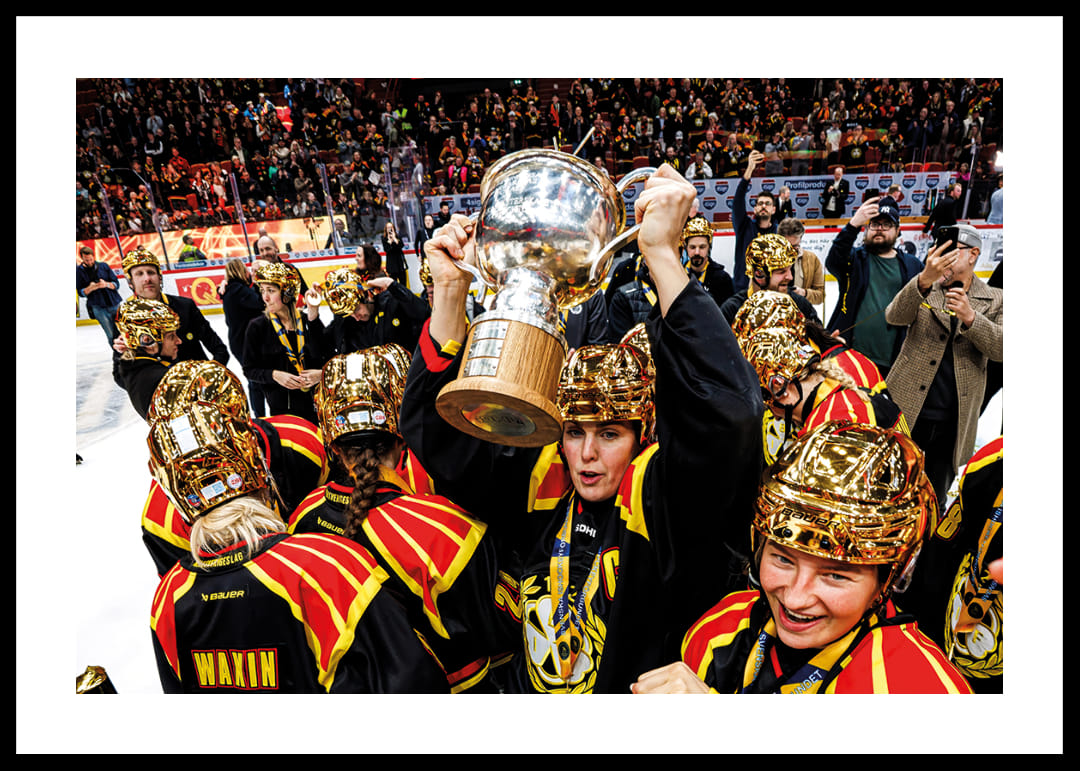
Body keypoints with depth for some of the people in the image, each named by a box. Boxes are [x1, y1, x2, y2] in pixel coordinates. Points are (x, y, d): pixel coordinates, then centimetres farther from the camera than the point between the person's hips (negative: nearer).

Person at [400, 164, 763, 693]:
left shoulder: (664, 497, -12)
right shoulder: (539, 483, -1)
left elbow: (727, 413, -29)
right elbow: (434, 427, -1)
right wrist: (451, 289, -10)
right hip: (524, 689, 4)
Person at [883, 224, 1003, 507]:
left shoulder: (993, 301, 6)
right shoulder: (924, 289, 4)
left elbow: (1000, 349, -7)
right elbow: (894, 317, -16)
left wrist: (970, 317, -23)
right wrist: (925, 278, -33)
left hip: (954, 421, 1)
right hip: (906, 411, -1)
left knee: (934, 500, 14)